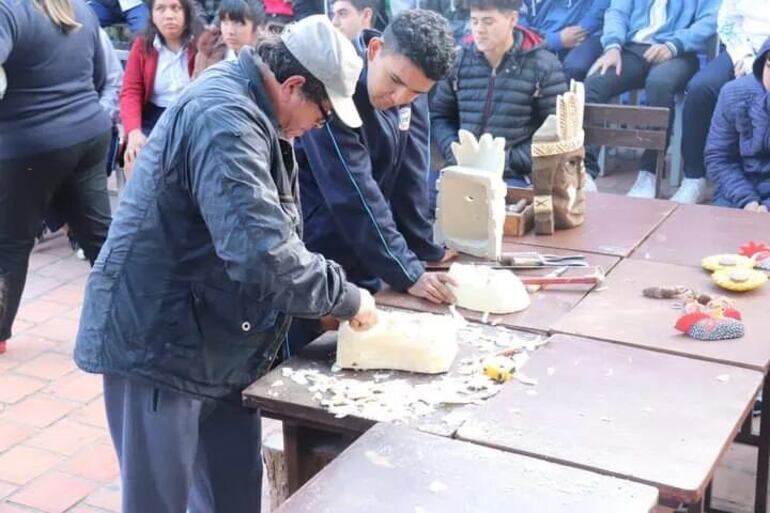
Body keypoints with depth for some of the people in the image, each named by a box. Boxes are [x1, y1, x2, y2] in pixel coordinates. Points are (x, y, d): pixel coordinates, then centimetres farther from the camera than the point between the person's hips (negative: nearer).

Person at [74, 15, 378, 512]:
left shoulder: (247, 108, 8)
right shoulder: (225, 120, -25)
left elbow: (268, 231, 17)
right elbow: (262, 253, -34)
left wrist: (325, 296, 6)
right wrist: (344, 297, -20)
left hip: (216, 340, 10)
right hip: (157, 340, -10)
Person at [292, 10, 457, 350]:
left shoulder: (411, 92, -2)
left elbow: (410, 179, 2)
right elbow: (355, 196, -26)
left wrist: (425, 252, 2)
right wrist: (407, 273, -23)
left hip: (362, 266, 7)